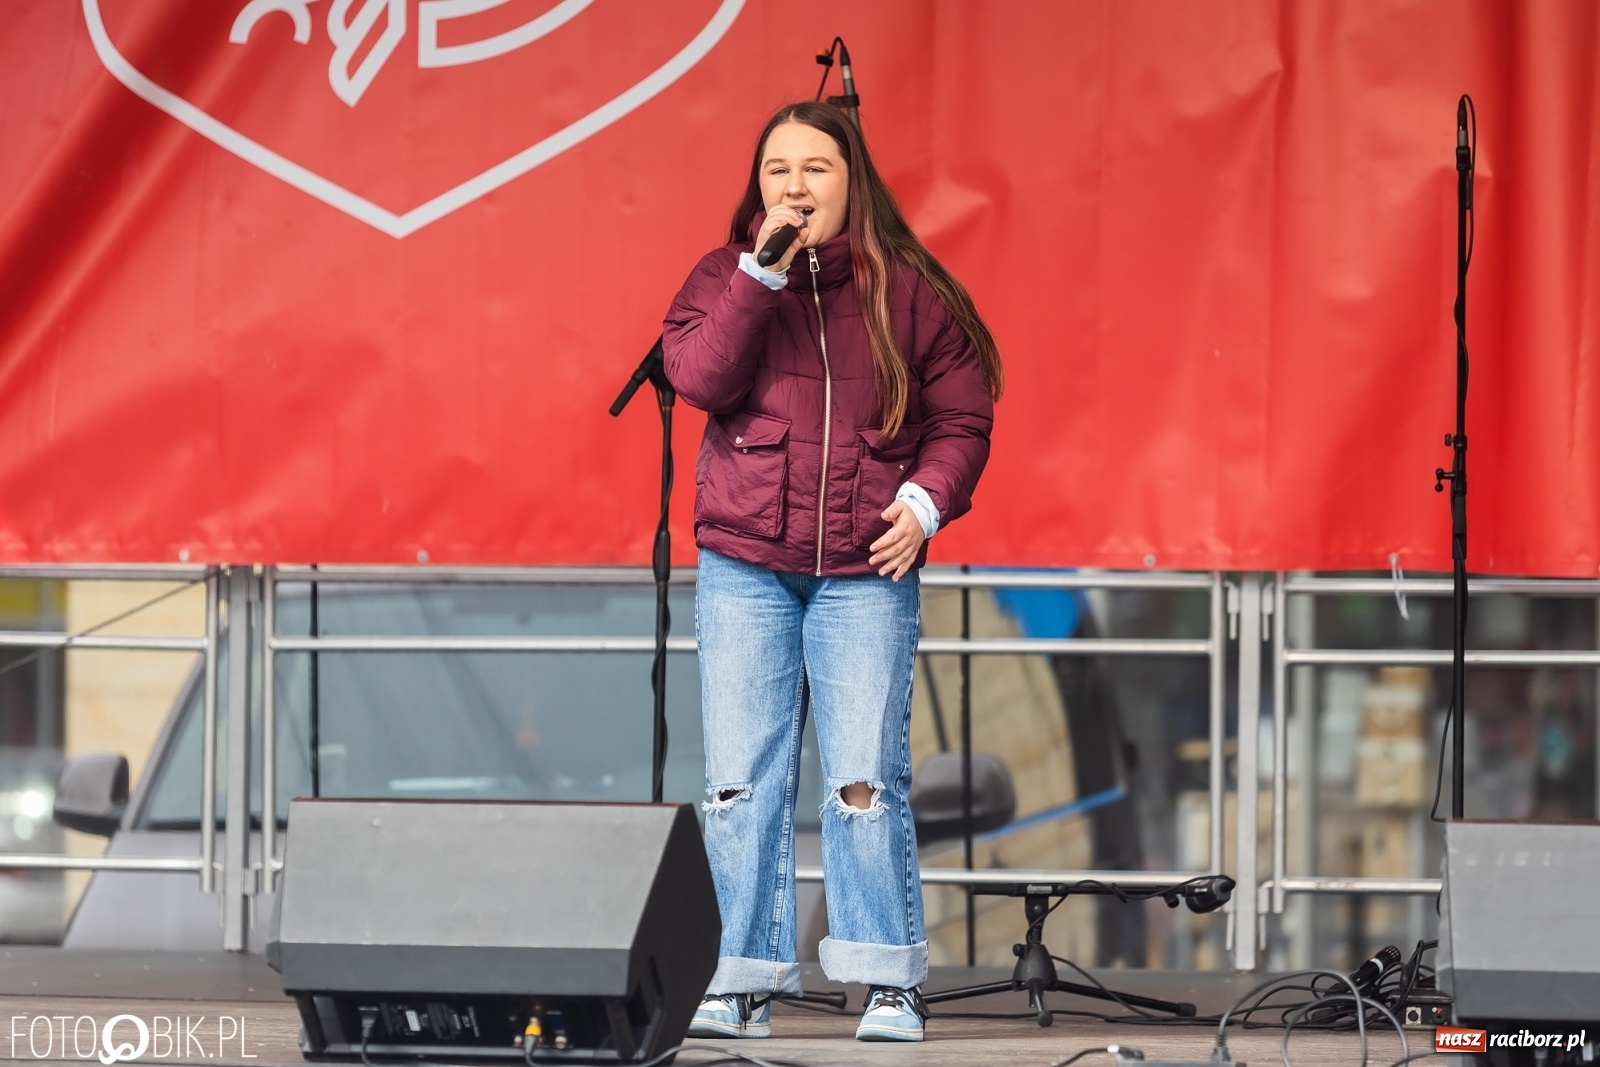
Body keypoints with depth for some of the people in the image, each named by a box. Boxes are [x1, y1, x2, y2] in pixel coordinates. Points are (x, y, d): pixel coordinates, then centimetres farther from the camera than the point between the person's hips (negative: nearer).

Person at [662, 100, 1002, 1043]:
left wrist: (926, 502, -9)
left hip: (867, 574, -1)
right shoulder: (725, 277, 7)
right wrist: (763, 271, -16)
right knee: (744, 781, -1)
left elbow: (962, 418, 7)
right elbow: (698, 377, -11)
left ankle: (890, 984, -1)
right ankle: (748, 982, 5)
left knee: (868, 779, -7)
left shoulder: (907, 292, 5)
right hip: (745, 568, 1)